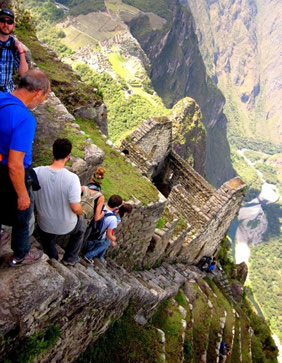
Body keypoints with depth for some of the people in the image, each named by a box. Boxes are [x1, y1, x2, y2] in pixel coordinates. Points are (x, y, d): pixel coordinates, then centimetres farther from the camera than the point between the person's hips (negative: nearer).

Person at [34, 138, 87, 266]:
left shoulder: (37, 172, -21)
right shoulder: (72, 178, -30)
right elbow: (76, 208, -27)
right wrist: (81, 212, -3)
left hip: (44, 224, 2)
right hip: (66, 226, -2)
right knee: (81, 225, 35)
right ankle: (70, 259, 41)